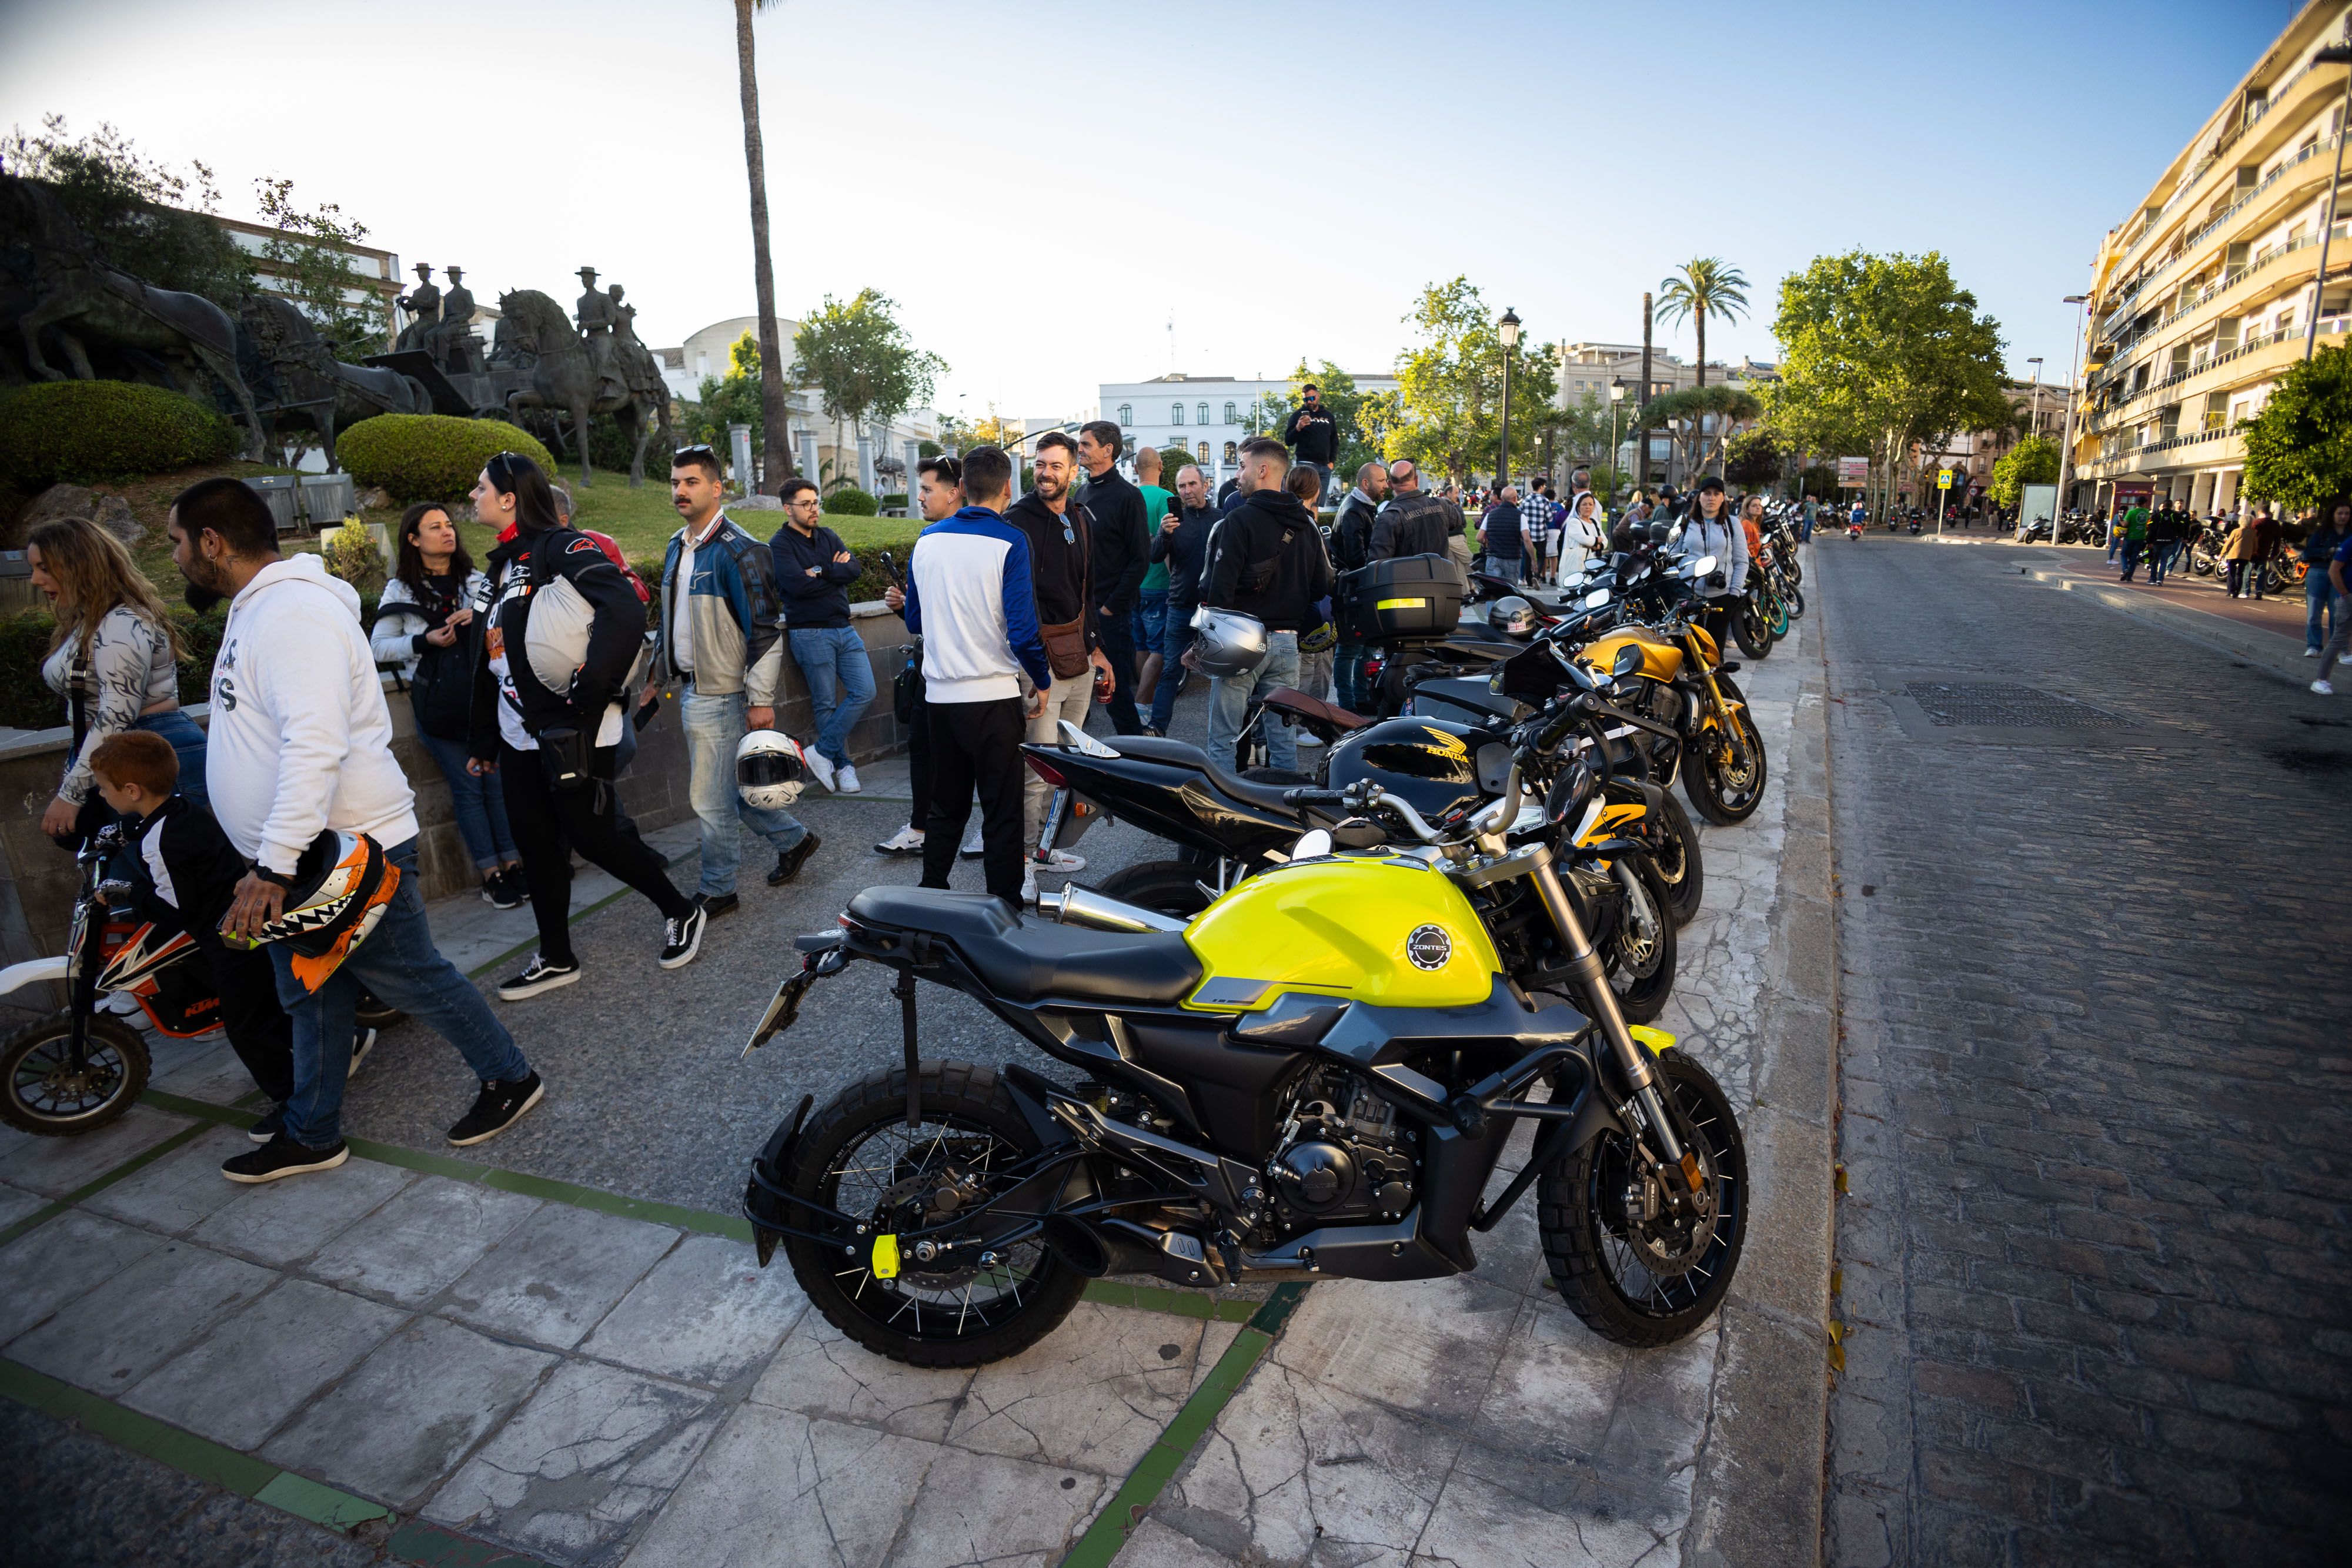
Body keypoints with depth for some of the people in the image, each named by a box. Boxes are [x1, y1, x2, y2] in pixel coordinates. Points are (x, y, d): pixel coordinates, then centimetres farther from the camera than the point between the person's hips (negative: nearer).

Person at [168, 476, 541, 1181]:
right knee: (311, 1001, 18)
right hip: (299, 858, 10)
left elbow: (316, 746, -32)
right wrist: (271, 860, 25)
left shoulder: (293, 613, -21)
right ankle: (311, 1136, 31)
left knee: (414, 979, 3)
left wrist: (272, 865, -34)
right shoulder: (256, 608, 14)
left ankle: (510, 1077, 20)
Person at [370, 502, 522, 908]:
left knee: (497, 780, 0)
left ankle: (513, 863, 7)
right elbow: (379, 648, 3)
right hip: (435, 704, -2)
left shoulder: (476, 582, 12)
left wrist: (482, 616, -8)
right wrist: (425, 641, -12)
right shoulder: (400, 591, 5)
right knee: (467, 788, 1)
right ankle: (491, 874, 6)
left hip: (482, 698, 2)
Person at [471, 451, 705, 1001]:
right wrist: (484, 738, 20)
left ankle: (681, 912, 19)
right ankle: (556, 959, 25)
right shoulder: (504, 563, 15)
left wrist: (590, 690, -26)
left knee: (590, 834, -2)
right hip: (519, 731, 9)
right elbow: (492, 656, 19)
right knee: (534, 843, 12)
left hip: (572, 729, -9)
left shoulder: (563, 547, -11)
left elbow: (625, 612, -26)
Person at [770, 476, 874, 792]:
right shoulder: (780, 545, -5)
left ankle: (821, 752, 5)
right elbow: (798, 585, -19)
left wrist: (821, 571, -15)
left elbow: (853, 568, -2)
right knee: (825, 704, 0)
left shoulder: (828, 537, 13)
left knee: (864, 691, -2)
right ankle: (842, 765, 12)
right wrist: (836, 573, -6)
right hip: (810, 633, -6)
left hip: (844, 628, 6)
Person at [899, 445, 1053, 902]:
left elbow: (915, 621, 14)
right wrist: (1042, 683, 1)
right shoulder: (1010, 542, -10)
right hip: (992, 696, -5)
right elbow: (1022, 629, -14)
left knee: (946, 808, 18)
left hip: (939, 693, 5)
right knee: (1002, 813, 4)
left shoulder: (928, 539, 6)